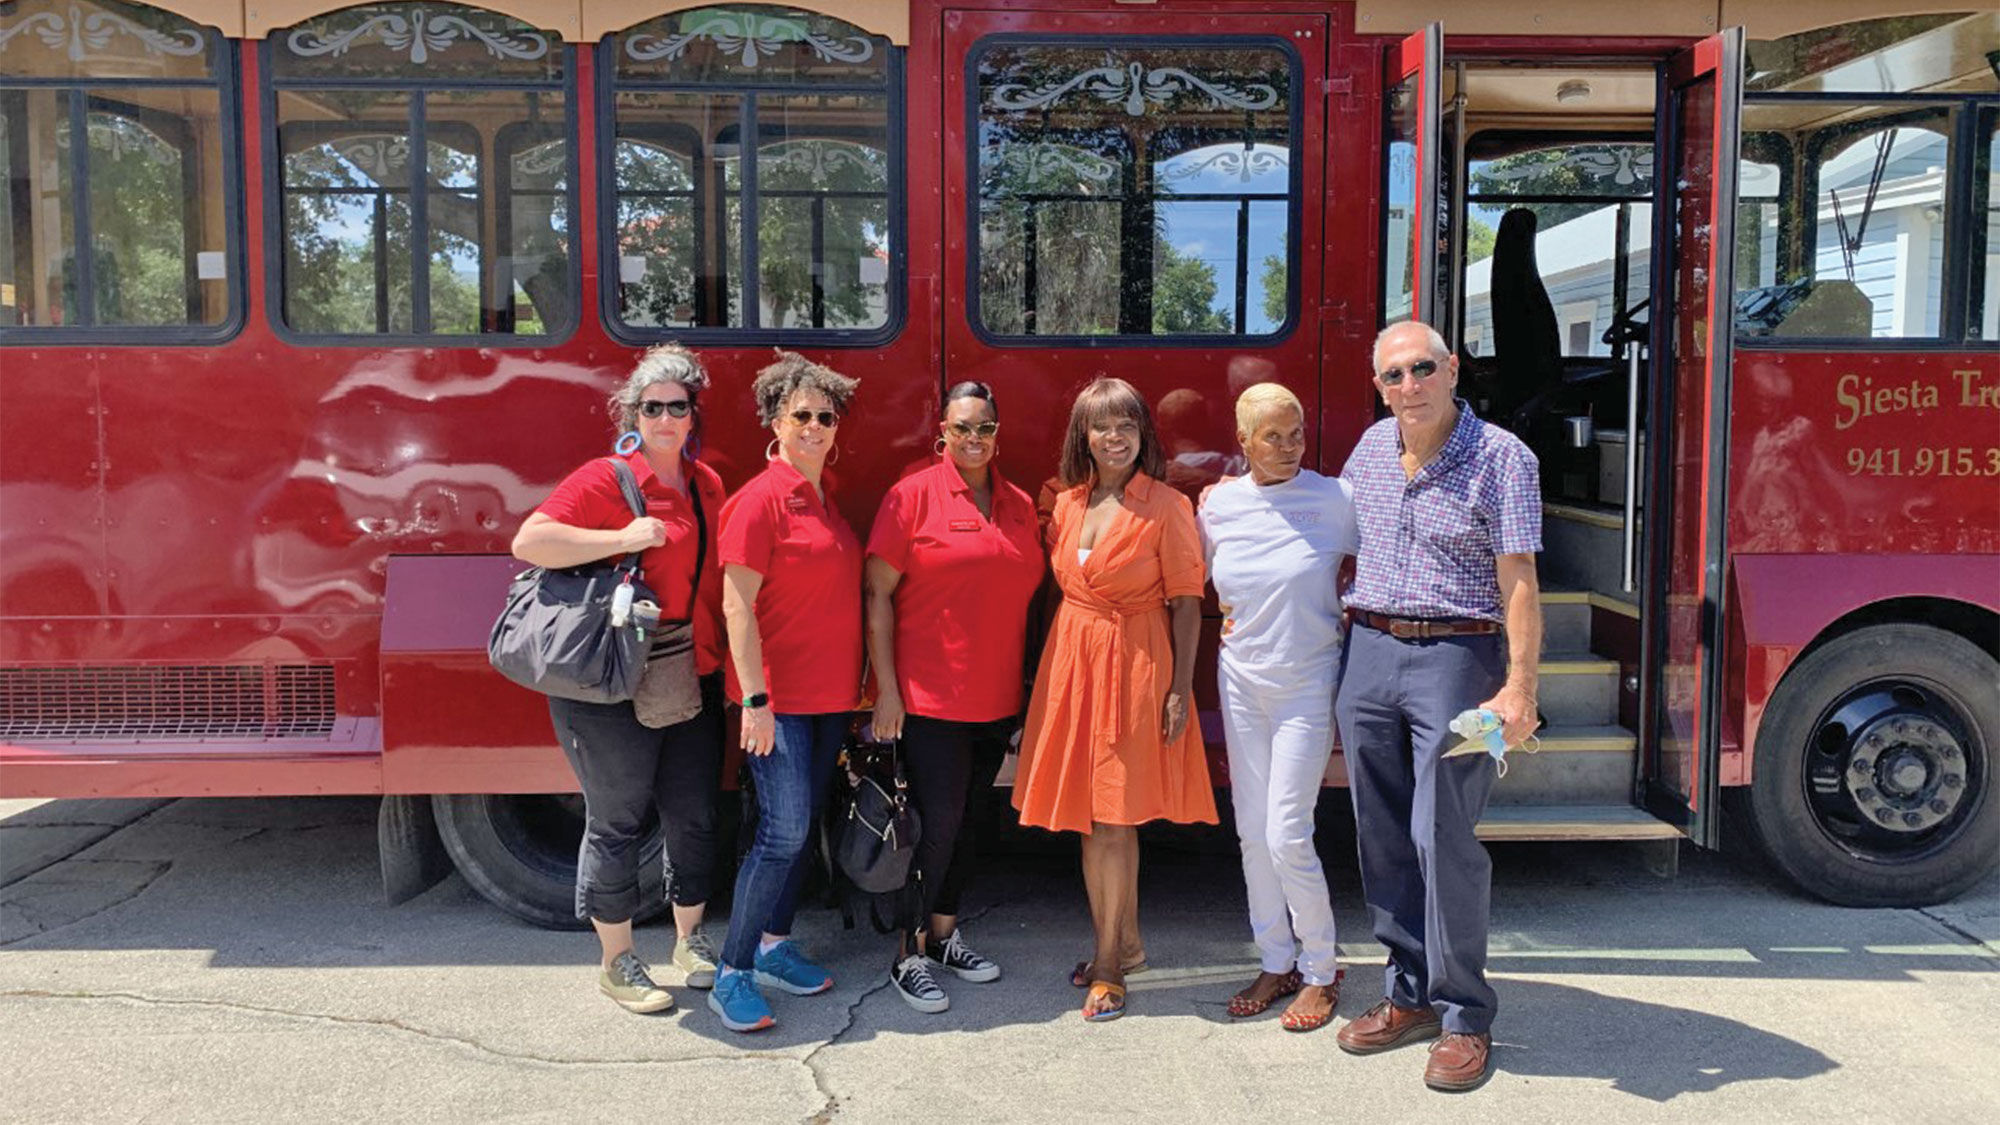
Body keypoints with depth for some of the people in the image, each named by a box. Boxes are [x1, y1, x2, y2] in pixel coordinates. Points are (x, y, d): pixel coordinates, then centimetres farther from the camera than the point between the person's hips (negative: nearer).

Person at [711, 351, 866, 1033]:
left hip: (830, 693, 8)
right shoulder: (761, 499, -12)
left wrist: (857, 686, 14)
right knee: (784, 830, -9)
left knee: (803, 825, 14)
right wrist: (754, 699, -20)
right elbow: (738, 605, -16)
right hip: (779, 695, -8)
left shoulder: (826, 499, 12)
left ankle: (774, 947, 27)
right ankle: (733, 974, 2)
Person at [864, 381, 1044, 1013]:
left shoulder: (1019, 506, 10)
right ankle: (909, 955, 9)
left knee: (966, 820, 14)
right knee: (936, 822, -5)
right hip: (929, 697, -5)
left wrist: (1026, 689, 13)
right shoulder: (913, 495, -6)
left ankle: (944, 933, 29)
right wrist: (887, 690, -12)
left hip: (996, 699, 6)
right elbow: (878, 594, -8)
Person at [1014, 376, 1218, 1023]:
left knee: (1115, 815, -3)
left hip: (1136, 663, -5)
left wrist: (1181, 687, -10)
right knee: (1086, 815, 10)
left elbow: (1186, 603, -6)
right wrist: (1054, 670, 10)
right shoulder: (1066, 504, 9)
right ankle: (1124, 945, 25)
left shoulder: (1167, 507, -6)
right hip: (1071, 660, 6)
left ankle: (1108, 964, 8)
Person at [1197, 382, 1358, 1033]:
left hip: (1307, 685, -4)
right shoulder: (1217, 503, 1)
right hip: (1240, 681, 4)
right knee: (1252, 832, 9)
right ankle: (1276, 962, 24)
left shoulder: (1334, 499, -8)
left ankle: (1320, 972, 12)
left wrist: (1346, 618, -6)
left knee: (1287, 836, -6)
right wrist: (1234, 617, 2)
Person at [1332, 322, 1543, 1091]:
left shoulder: (1500, 457, -7)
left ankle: (1465, 1016, 9)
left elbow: (1518, 581, -11)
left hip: (1456, 659, -6)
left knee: (1443, 838, -6)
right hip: (1368, 653, 6)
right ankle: (1410, 994, 23)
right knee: (1382, 838, 9)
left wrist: (1519, 688, -17)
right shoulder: (1371, 448, 10)